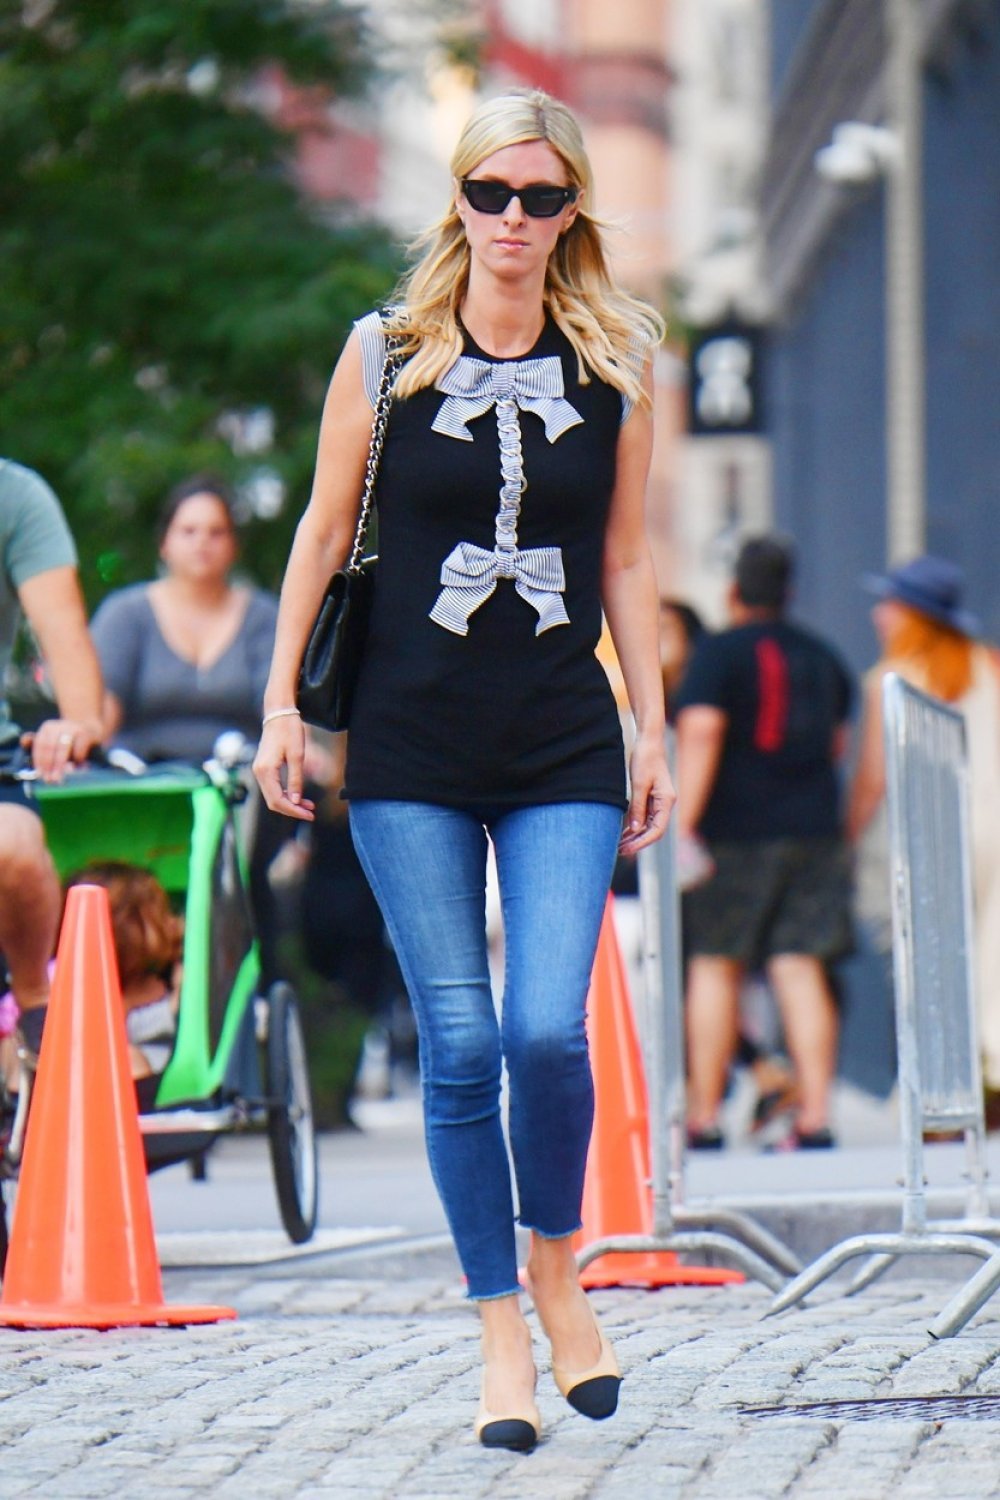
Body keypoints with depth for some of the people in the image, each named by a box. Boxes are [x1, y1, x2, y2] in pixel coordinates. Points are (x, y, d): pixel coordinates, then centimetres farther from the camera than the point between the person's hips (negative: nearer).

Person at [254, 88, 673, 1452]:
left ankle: (556, 1268, 14)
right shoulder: (386, 351, 2)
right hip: (411, 744, 0)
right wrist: (280, 703, 4)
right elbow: (323, 534, 7)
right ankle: (502, 1336, 8)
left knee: (548, 1031, -13)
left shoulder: (615, 366, 5)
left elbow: (626, 562, 12)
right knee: (458, 1044, -3)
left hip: (566, 749, 0)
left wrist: (653, 729, 10)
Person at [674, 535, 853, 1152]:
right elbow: (840, 742, 23)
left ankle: (703, 1117, 5)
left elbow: (700, 734, -16)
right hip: (815, 828, 4)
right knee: (801, 969, 2)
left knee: (715, 965, 5)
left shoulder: (720, 652, -5)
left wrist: (681, 824, -21)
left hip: (737, 830, -4)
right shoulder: (823, 656, 12)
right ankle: (815, 1114, -7)